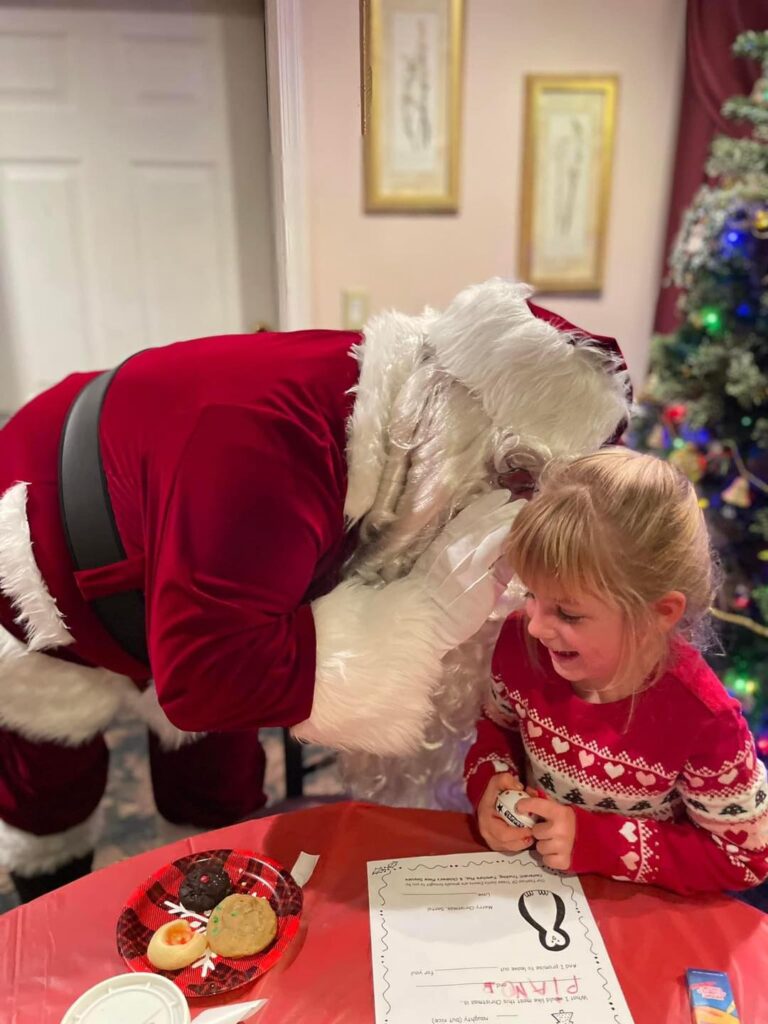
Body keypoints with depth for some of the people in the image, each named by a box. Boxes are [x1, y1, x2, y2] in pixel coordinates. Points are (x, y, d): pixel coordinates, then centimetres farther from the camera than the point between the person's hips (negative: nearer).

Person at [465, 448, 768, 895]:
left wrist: (595, 841, -21)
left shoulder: (702, 719, -26)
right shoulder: (521, 642, -16)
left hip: (633, 907, -2)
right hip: (526, 869, 2)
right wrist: (490, 783, -16)